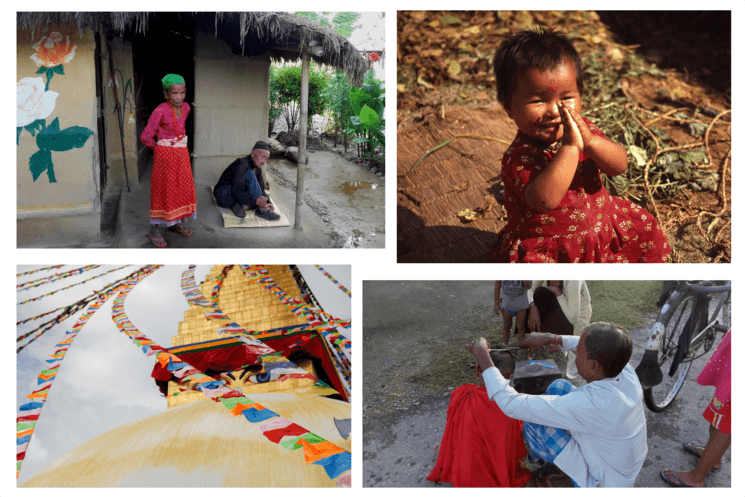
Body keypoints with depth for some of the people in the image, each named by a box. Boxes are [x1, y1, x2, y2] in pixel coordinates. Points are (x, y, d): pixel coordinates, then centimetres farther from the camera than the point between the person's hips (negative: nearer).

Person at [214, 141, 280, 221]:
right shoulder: (241, 164, -23)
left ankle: (239, 206, -15)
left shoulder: (257, 168, 4)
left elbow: (262, 190, 5)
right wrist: (256, 201, -39)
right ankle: (262, 210, -29)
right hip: (223, 195, -9)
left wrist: (268, 203, -15)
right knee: (250, 175, -29)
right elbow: (236, 192, -32)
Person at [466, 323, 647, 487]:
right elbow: (594, 347, 6)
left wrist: (482, 355, -27)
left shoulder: (590, 403, -42)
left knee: (535, 423, -11)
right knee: (559, 387, 2)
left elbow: (511, 404, -36)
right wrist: (551, 338, 1)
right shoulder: (626, 371, -21)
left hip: (603, 482, -7)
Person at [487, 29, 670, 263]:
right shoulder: (520, 156, -25)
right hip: (543, 249, -6)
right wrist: (570, 147, -42)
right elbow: (544, 200, -41)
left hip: (597, 224, 7)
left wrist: (590, 140, -31)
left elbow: (619, 166, -12)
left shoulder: (582, 128, -4)